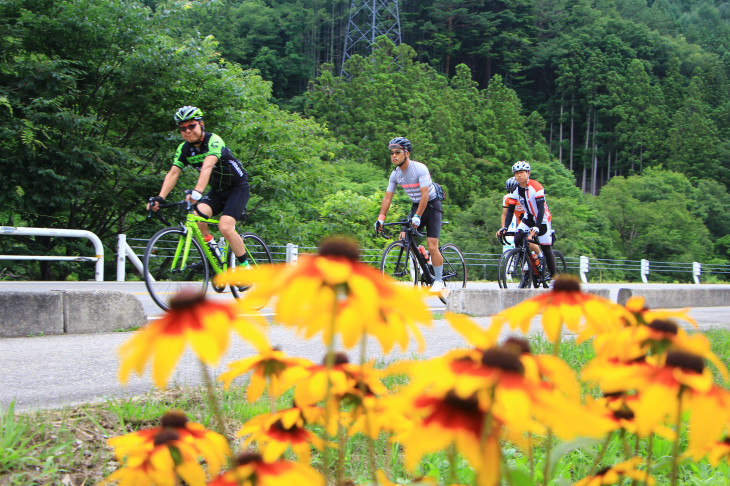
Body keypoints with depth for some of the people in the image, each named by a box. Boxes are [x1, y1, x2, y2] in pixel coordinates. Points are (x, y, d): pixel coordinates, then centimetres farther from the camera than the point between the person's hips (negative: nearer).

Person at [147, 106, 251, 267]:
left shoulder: (213, 141, -24)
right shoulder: (184, 149, -5)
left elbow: (207, 166, -41)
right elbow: (173, 174, -13)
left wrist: (197, 192, -57)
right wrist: (159, 198, -28)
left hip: (238, 188, -6)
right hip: (217, 191, 6)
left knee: (225, 227, -22)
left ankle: (244, 265, -5)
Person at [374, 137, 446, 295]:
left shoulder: (420, 169, -23)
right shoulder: (395, 174, -4)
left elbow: (425, 195, -28)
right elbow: (387, 197, 0)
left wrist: (417, 217, -35)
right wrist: (381, 218, -8)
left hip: (431, 206, -6)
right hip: (416, 206, 6)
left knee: (432, 247, -13)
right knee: (404, 238, -12)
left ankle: (439, 282, -3)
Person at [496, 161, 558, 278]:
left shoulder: (536, 187, -25)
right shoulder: (515, 190, -8)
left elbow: (541, 209, -31)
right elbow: (510, 210, -7)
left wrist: (536, 228, -42)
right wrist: (504, 227, -21)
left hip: (542, 220, -5)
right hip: (528, 218, 5)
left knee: (546, 249, -5)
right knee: (518, 240, -16)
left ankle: (554, 275, 12)